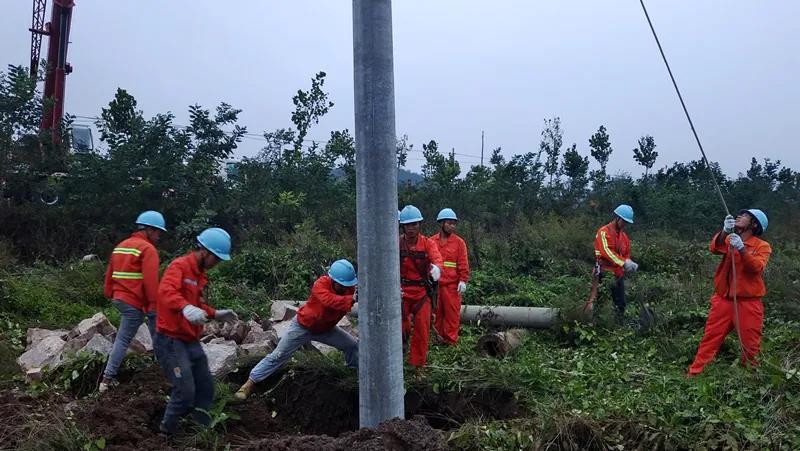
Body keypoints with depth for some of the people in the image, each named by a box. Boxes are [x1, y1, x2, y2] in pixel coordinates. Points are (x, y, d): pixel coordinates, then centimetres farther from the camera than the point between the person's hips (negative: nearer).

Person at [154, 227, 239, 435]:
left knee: (206, 388, 12)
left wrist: (215, 314, 16)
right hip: (171, 341, -9)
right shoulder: (179, 266, -15)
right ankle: (167, 433, 9)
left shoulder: (199, 273, 14)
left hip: (191, 341, 9)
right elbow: (166, 291, -36)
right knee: (185, 392, -11)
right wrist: (186, 307, -54)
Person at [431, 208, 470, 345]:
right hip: (434, 284, 3)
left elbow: (463, 264, -2)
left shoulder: (459, 242, 2)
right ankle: (439, 338, 22)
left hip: (452, 284, -3)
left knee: (452, 313, 0)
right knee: (437, 313, 10)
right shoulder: (432, 241, 7)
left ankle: (451, 341, 8)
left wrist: (463, 281, -10)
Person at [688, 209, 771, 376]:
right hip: (723, 300, 3)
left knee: (750, 344, 7)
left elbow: (757, 267, -20)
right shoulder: (729, 239, 7)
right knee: (710, 338, 4)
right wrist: (724, 231, -32)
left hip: (748, 303, -2)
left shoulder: (762, 246, -2)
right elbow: (715, 248, -14)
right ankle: (695, 373, 7)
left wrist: (742, 248, -33)